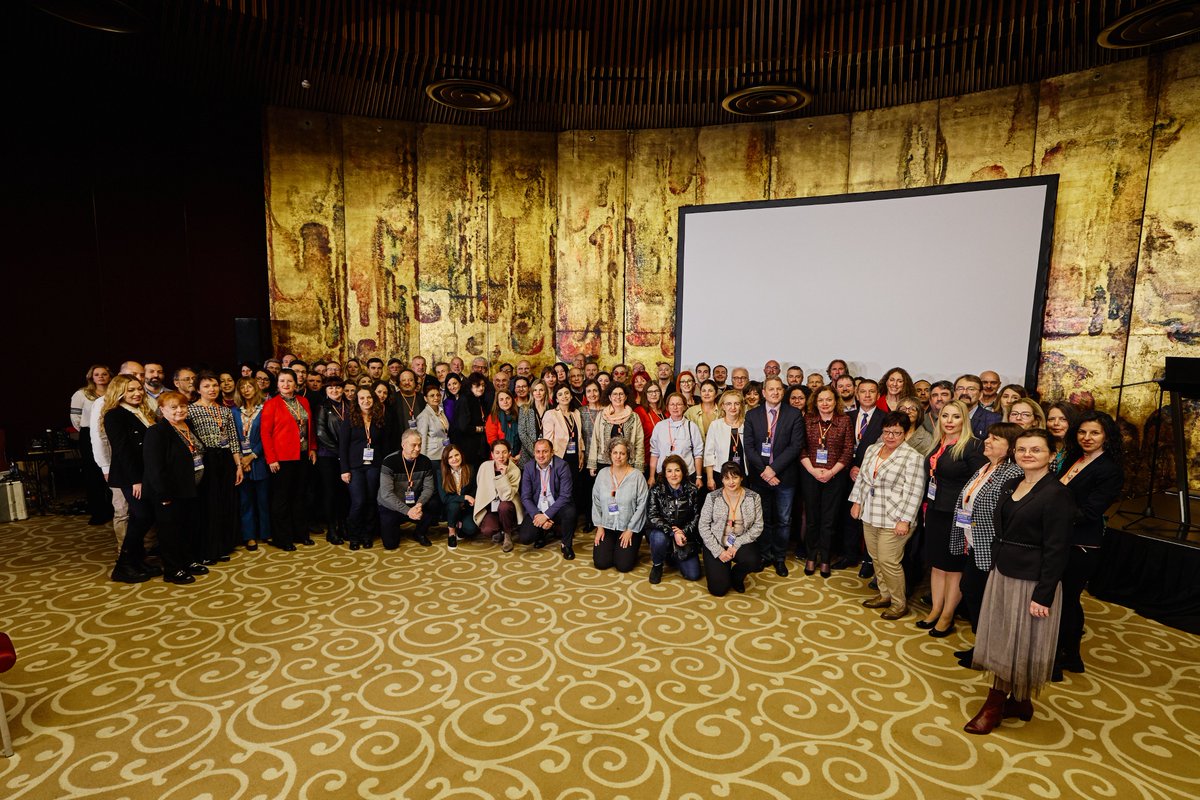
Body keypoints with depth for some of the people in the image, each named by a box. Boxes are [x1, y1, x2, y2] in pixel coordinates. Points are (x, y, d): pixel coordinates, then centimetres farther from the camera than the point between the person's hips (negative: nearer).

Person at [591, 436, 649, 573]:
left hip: (630, 527, -3)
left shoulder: (637, 476, -13)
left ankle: (630, 549, 24)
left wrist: (630, 530, -11)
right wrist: (599, 526, -1)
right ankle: (611, 547, 27)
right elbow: (596, 501, 3)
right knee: (600, 563, -5)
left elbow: (641, 504, -12)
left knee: (623, 565, -9)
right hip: (607, 526, 3)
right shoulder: (602, 474, -2)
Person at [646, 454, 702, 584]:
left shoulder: (692, 491, -4)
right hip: (663, 532, -2)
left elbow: (696, 517, -1)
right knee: (659, 538, -38)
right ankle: (657, 565, -4)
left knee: (693, 575, -7)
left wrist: (683, 532, -17)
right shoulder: (656, 490, -9)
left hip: (685, 535, 2)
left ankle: (673, 558, 26)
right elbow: (653, 517, -15)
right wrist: (673, 532, -26)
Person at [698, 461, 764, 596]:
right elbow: (703, 526, -6)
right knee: (719, 589, -13)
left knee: (754, 562, -32)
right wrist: (719, 551, -14)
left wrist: (737, 545, -15)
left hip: (742, 543, 1)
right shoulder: (712, 498, -6)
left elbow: (758, 526, -5)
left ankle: (736, 575, 6)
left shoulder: (753, 497, -3)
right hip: (716, 545, -1)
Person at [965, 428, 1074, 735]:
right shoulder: (1011, 485, 7)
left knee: (1018, 644, 7)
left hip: (1032, 581, -7)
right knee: (1001, 640, 15)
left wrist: (1043, 595, -17)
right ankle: (1016, 702, 32)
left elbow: (1056, 549, -17)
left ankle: (997, 704, 21)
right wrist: (996, 568, 11)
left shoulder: (1056, 493, -16)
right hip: (1002, 574, 8)